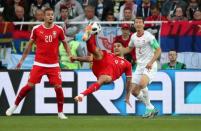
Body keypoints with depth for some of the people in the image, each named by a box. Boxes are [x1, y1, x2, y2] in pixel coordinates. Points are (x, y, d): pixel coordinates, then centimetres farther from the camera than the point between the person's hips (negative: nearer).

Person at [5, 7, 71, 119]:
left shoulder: (59, 30, 0)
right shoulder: (36, 29, -1)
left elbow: (65, 43, 12)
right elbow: (30, 45, 10)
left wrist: (70, 55, -4)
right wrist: (22, 60, 11)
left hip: (54, 65, 1)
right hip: (39, 64, -1)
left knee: (58, 87, -7)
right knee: (29, 85, -6)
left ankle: (61, 113, 8)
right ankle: (15, 106, 12)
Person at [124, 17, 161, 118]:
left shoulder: (149, 36, -13)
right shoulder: (133, 37, 8)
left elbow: (158, 50, -12)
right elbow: (129, 48, 26)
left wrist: (151, 62, -22)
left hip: (150, 66, -7)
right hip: (139, 66, 7)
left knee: (142, 84, -31)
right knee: (133, 90, 1)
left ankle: (149, 108, -14)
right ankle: (152, 109, 15)